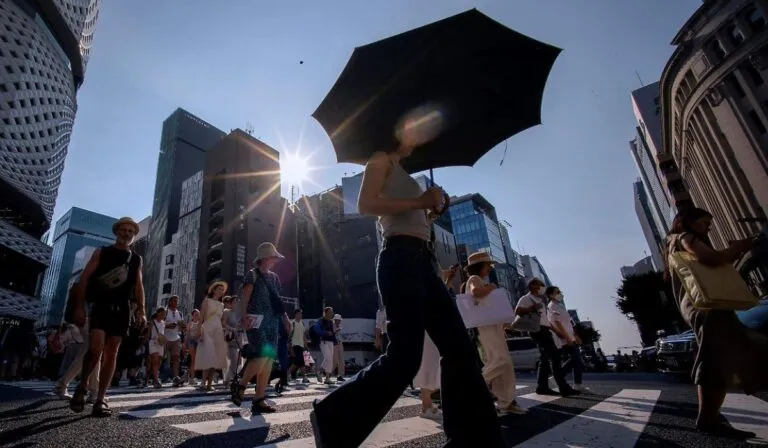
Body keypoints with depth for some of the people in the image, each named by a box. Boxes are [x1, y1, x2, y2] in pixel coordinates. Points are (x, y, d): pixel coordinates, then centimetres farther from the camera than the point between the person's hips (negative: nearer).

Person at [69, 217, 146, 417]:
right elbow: (84, 278, 1)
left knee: (111, 353, 2)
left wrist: (141, 310, 4)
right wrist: (79, 307, -8)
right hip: (101, 306, -3)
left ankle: (100, 400, 9)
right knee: (96, 348, -17)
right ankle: (82, 385, 11)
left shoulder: (136, 259, 14)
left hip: (122, 309, 3)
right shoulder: (101, 253, 7)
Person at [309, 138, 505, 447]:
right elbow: (366, 204, -12)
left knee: (459, 349, 3)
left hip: (421, 260, 9)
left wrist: (429, 208, 18)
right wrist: (419, 201, -9)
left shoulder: (401, 172, 31)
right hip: (400, 258, -9)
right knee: (406, 355, -15)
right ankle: (334, 420, 2)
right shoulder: (381, 159, 7)